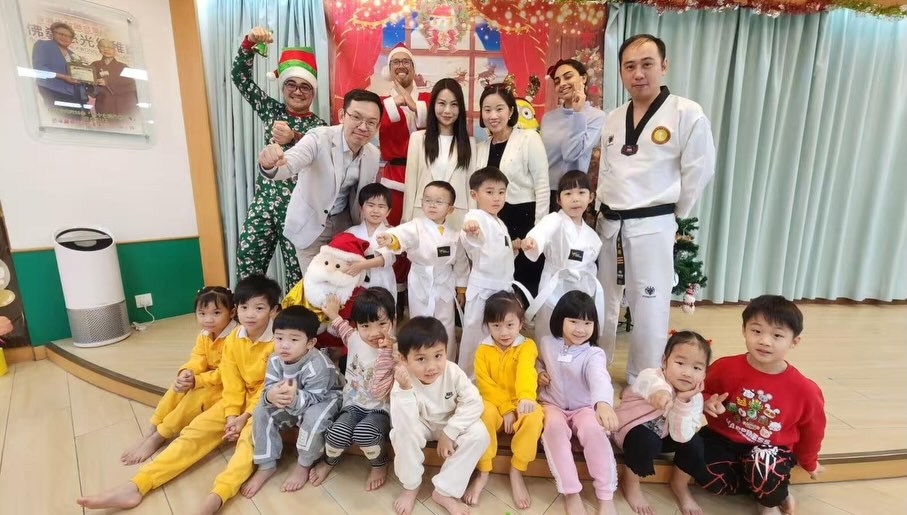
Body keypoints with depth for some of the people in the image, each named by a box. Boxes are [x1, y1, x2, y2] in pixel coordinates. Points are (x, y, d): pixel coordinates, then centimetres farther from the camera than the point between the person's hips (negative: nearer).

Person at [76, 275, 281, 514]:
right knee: (194, 431, -8)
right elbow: (232, 384, -2)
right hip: (237, 402, 6)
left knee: (249, 438, -32)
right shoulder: (232, 340, -2)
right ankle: (135, 487, -10)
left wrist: (245, 417, -16)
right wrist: (232, 417, -12)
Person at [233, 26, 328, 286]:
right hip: (263, 199, 3)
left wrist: (293, 138, -33)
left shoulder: (318, 125, 2)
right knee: (247, 263, 4)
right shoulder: (272, 110, 10)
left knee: (298, 270, 2)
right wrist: (249, 43, -10)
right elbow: (240, 78, 4)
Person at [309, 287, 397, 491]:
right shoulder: (356, 338, -6)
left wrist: (385, 353, -39)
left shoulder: (394, 352, -22)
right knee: (338, 433, -23)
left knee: (364, 432, -33)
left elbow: (378, 390, -32)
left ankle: (379, 464, 2)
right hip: (354, 404, 4)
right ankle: (329, 460, 16)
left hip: (380, 408, -4)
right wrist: (334, 316, 20)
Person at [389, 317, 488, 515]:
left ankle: (444, 491, -10)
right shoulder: (403, 382, -28)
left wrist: (449, 432, -25)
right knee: (402, 432, -33)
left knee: (479, 434, -25)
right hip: (421, 425, -1)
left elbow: (474, 403, -22)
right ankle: (411, 486, -4)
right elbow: (404, 424, -37)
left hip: (451, 423, 2)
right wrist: (405, 390, -51)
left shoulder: (452, 371, -25)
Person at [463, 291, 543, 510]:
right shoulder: (483, 350, -2)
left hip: (519, 406, 0)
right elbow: (485, 385, -7)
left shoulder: (527, 346, -6)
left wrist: (526, 398, -47)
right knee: (483, 411, -33)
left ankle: (516, 472, -11)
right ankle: (483, 473, -13)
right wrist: (505, 409, -18)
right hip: (494, 406, 1)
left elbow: (526, 372, -27)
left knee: (535, 415, -32)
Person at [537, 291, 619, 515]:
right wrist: (539, 374, -5)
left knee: (594, 429, -33)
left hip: (584, 408, -1)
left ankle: (606, 497, -15)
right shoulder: (547, 344, -4)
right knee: (554, 425, -33)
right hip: (553, 406, 1)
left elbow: (600, 378, -38)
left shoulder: (594, 354, -15)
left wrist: (603, 403, -60)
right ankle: (571, 493, -22)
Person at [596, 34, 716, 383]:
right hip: (609, 223, 5)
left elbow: (699, 171, -6)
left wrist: (674, 214, 0)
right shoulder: (613, 119, 10)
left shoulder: (687, 114, -7)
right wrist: (605, 209, 10)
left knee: (649, 311, 2)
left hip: (652, 227, -5)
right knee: (602, 304, 15)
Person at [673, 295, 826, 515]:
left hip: (772, 449, -1)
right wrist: (708, 403, -19)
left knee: (764, 467, -34)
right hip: (723, 438, 1)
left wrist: (809, 463, 23)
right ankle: (769, 487, 1)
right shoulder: (725, 367, -15)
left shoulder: (805, 390, -13)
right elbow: (704, 392, 5)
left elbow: (812, 429, 8)